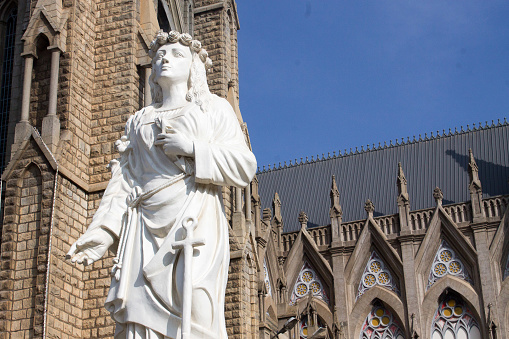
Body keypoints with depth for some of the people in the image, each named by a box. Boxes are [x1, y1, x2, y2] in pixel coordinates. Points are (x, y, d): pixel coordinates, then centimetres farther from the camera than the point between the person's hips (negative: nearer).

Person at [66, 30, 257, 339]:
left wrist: (193, 148, -5)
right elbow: (123, 183, 17)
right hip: (146, 226, 3)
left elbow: (244, 168, 7)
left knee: (195, 313, -22)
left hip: (195, 219, -3)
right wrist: (100, 234, 4)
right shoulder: (139, 121, 27)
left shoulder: (213, 108, 18)